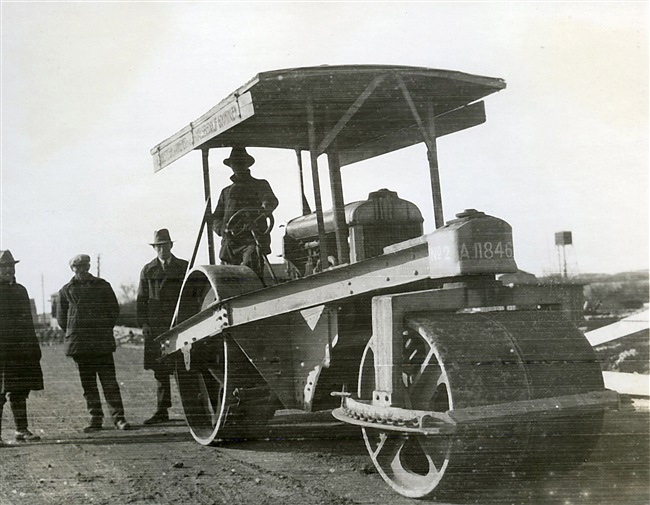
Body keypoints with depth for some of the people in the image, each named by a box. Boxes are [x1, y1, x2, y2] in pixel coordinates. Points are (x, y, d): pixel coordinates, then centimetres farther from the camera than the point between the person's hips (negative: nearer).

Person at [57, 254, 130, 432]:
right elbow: (61, 317, 14)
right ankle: (96, 419, 9)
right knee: (87, 383, 4)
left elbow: (114, 310, 11)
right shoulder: (66, 290, 10)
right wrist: (73, 334, 6)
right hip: (79, 344, 1)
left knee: (109, 381, -5)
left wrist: (105, 330, 4)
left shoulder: (102, 286, 9)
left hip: (102, 342, -1)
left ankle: (118, 417, -2)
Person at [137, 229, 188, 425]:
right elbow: (141, 299, 10)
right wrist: (143, 323, -1)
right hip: (156, 326, 2)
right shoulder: (147, 270, 12)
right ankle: (162, 411, 9)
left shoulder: (184, 267, 8)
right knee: (160, 369, 5)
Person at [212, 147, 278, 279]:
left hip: (252, 240, -4)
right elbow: (216, 218, 24)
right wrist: (222, 229, -1)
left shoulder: (260, 185, 16)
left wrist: (266, 208, -31)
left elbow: (271, 200, -5)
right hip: (230, 243, 4)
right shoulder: (226, 192, 28)